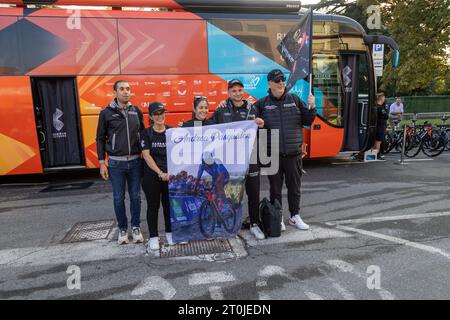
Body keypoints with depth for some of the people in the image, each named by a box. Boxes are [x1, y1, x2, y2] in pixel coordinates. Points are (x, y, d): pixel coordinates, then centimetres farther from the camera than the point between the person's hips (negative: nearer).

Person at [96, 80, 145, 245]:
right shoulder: (106, 113, -2)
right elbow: (100, 139, 2)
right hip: (115, 163, -2)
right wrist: (102, 162, -3)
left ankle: (136, 228, 24)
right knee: (119, 198, 8)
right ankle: (122, 229, 24)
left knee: (135, 196, 9)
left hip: (135, 161, 2)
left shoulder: (137, 111, 5)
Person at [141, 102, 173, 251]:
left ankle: (169, 232, 26)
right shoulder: (147, 133, 0)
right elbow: (146, 155, -7)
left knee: (169, 204, 9)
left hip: (170, 175, 2)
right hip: (151, 176, -1)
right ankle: (153, 237, 18)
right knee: (153, 206, 6)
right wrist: (160, 173, -14)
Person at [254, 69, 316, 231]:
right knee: (275, 188, 9)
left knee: (294, 186, 12)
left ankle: (295, 216, 30)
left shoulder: (294, 99, 7)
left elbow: (307, 121, 9)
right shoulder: (262, 103, 2)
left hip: (293, 153, 2)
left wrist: (312, 107, -8)